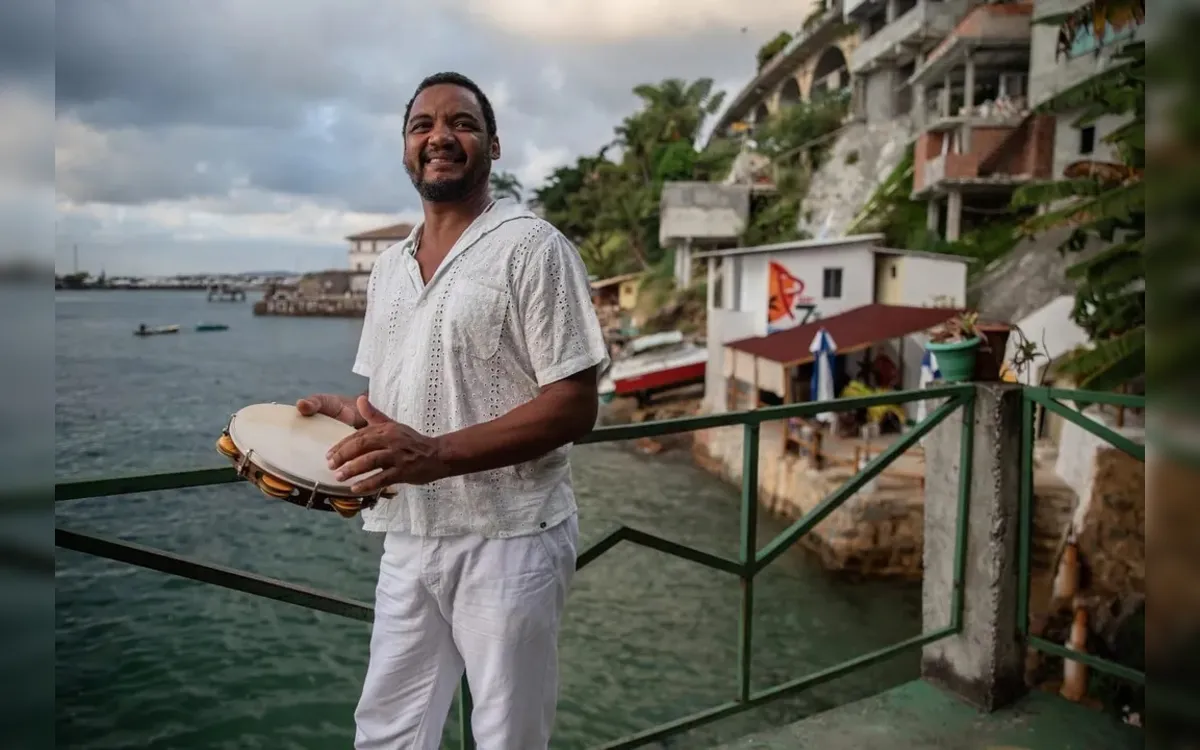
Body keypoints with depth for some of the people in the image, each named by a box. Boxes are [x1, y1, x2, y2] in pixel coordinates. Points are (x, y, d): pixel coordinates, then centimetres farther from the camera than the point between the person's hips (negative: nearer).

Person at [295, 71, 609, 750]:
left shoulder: (532, 246, -10)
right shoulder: (389, 266, 12)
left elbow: (574, 407, -16)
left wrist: (435, 454, -26)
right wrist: (346, 413, -1)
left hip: (507, 540, -6)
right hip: (409, 539, 6)